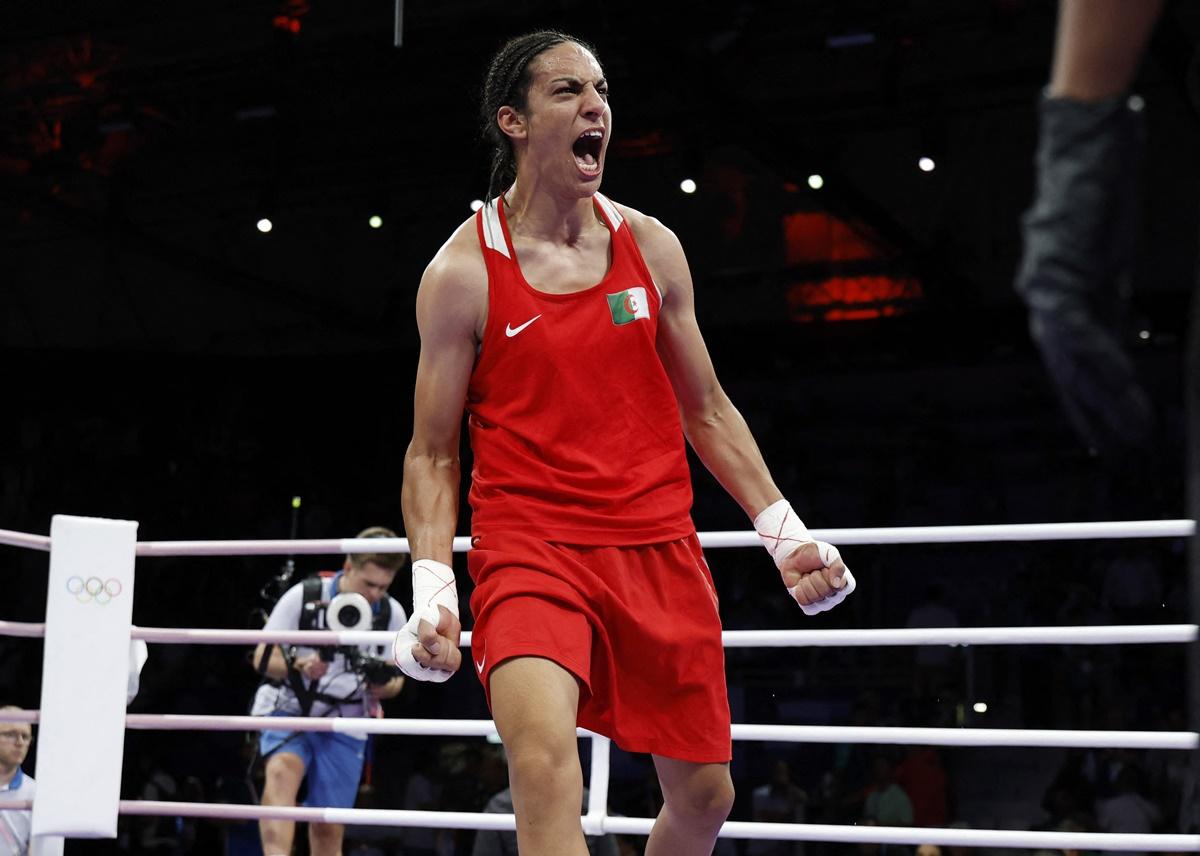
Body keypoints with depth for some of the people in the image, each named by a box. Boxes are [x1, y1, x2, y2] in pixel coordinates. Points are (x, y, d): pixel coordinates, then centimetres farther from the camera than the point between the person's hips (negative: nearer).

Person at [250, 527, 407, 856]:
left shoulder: (392, 614, -2)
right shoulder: (303, 596, -11)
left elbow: (394, 682, 9)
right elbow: (263, 658, -7)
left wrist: (382, 682, -16)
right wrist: (297, 666, -28)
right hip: (288, 711, -3)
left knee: (328, 828, 2)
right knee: (281, 773, -32)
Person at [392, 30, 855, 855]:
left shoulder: (651, 246, 7)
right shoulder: (463, 271, -4)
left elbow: (707, 410, 14)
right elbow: (432, 453, 0)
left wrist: (785, 532, 7)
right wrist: (432, 586, -13)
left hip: (659, 548, 5)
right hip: (529, 546, -4)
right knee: (544, 762, -29)